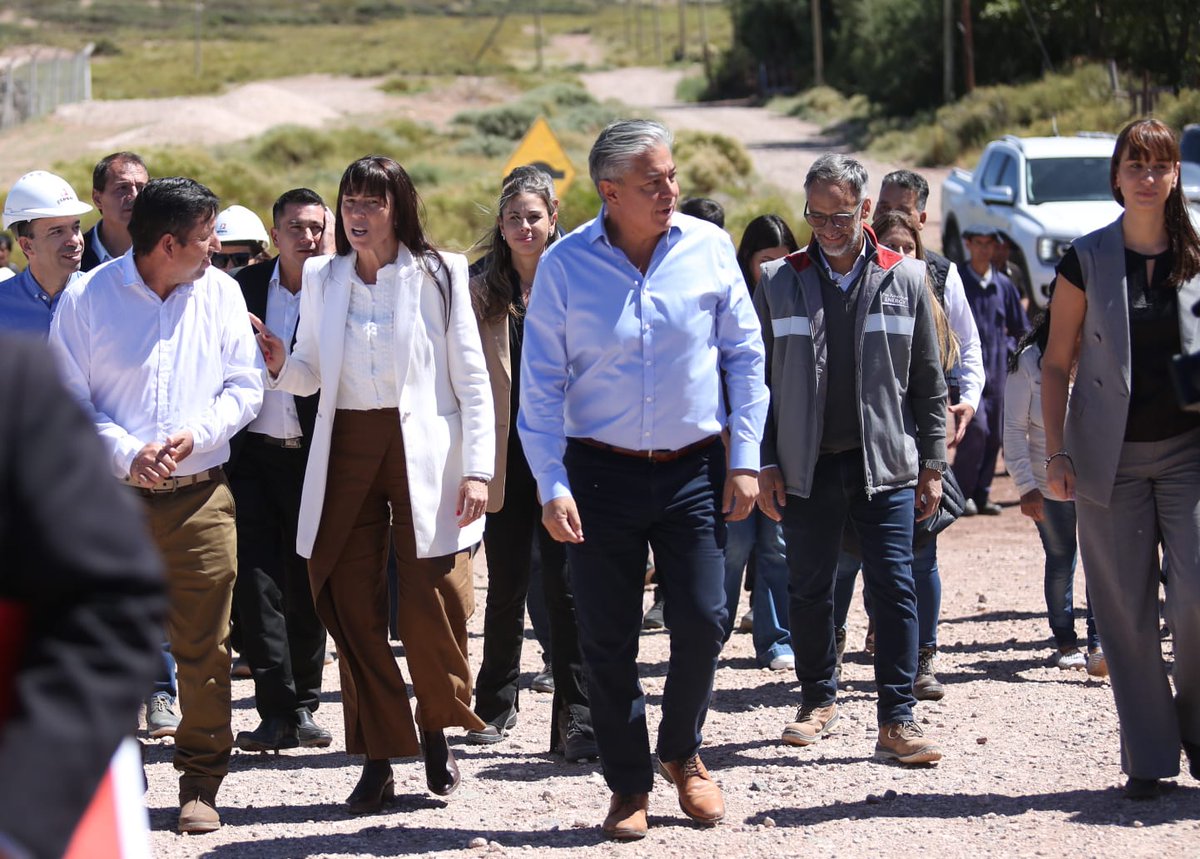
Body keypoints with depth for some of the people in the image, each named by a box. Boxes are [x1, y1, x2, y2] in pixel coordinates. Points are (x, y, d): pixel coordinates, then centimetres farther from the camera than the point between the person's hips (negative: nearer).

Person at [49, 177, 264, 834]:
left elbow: (245, 386, 7)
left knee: (204, 646, 2)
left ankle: (201, 781, 13)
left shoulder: (219, 293, 7)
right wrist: (126, 453, -16)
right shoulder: (86, 299, -3)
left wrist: (195, 434, -10)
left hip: (199, 496, 2)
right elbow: (67, 401, -3)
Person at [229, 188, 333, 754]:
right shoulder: (243, 288, 5)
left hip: (313, 455, -1)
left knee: (306, 583, 6)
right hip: (251, 452, 1)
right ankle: (278, 711, -4)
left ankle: (303, 705, 17)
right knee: (256, 577, -5)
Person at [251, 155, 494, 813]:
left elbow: (471, 378, 1)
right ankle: (378, 758, 6)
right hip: (346, 450, 3)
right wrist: (278, 364, -8)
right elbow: (310, 376, 15)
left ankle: (437, 731, 20)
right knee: (352, 606, -1)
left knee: (430, 604, -5)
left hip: (423, 452, -3)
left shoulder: (437, 274, 1)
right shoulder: (321, 279, 10)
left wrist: (477, 467, -6)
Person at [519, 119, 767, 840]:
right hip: (601, 472, -1)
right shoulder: (565, 265, -5)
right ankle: (629, 785, 18)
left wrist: (744, 459, 0)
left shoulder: (708, 248, -2)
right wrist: (552, 485, -9)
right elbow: (541, 385, -2)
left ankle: (682, 752, 24)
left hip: (694, 469, 1)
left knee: (702, 623, -4)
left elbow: (745, 354, 5)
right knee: (608, 640, 2)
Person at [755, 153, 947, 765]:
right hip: (807, 468, 1)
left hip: (885, 465, -1)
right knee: (810, 590, 8)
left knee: (894, 588, -5)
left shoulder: (904, 278, 4)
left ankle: (897, 721, -3)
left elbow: (928, 382, 8)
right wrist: (764, 464, 1)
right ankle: (819, 701, 25)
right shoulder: (779, 283, 5)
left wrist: (933, 464, 5)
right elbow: (760, 380, 7)